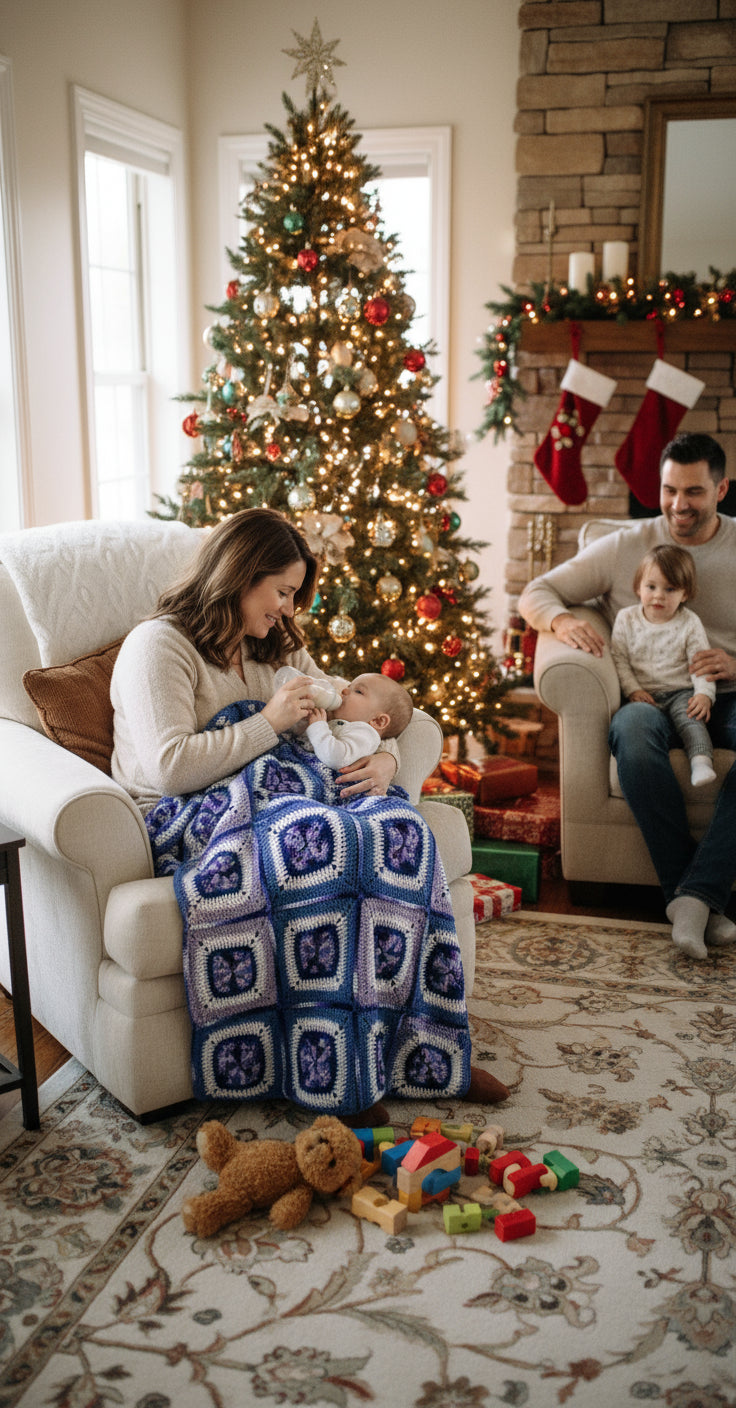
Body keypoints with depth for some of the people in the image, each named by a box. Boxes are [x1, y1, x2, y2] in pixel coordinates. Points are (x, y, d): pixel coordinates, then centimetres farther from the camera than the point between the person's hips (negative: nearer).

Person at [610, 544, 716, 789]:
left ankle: (701, 762, -44)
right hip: (644, 694, 1)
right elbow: (619, 659, 4)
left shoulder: (689, 624, 3)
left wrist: (704, 694, -15)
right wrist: (632, 689, -10)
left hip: (680, 692, -1)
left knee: (690, 716, -30)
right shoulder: (626, 619, 6)